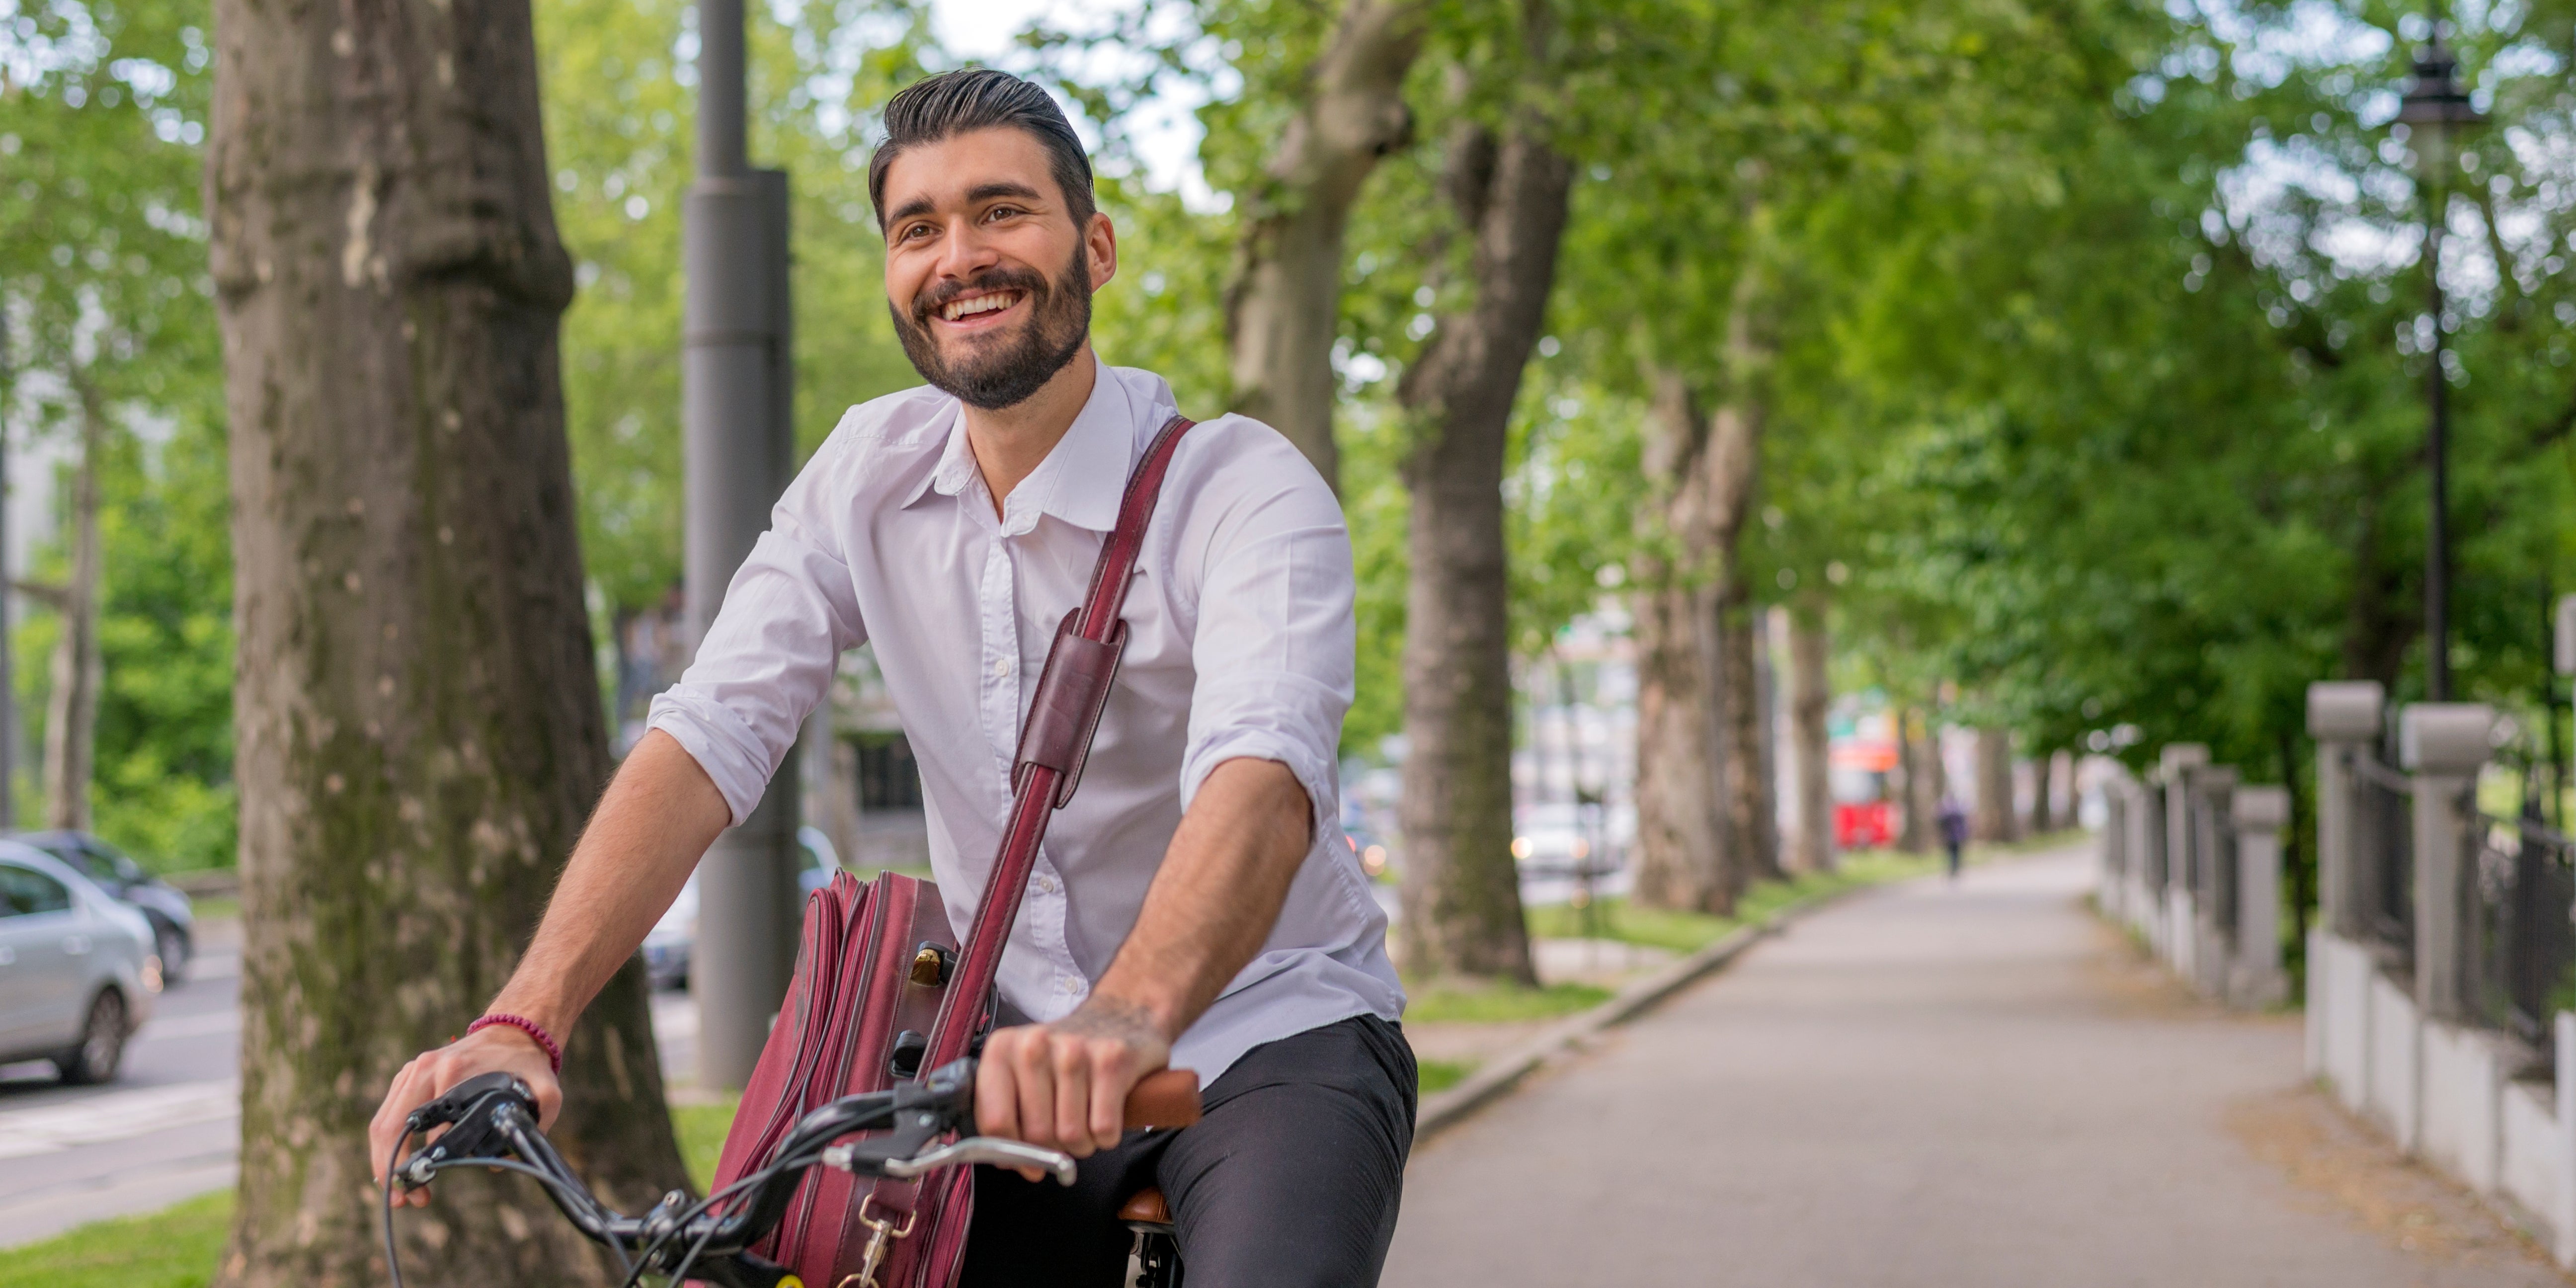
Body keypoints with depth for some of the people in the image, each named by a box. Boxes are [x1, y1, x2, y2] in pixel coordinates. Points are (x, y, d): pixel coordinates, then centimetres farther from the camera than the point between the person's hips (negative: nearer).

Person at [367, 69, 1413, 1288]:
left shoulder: (1246, 490, -15)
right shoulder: (871, 471, 0)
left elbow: (1263, 775, -33)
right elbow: (706, 736, -10)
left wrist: (1129, 1017, -54)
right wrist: (521, 1022, -25)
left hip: (1270, 1036, -5)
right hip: (1018, 1050, 5)